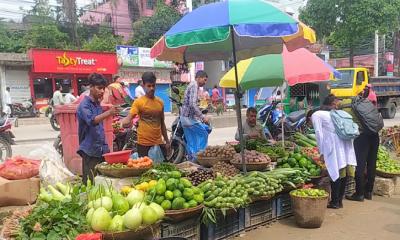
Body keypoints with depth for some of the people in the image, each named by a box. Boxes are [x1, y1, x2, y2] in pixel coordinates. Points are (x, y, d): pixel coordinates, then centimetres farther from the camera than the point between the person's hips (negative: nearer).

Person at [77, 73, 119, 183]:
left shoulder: (98, 104, 13)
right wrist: (108, 113, -42)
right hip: (90, 150, -7)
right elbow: (91, 121, -28)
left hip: (102, 150, 7)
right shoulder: (84, 104, -10)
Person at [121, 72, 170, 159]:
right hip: (144, 144, -5)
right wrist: (120, 123, -39)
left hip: (159, 143, 5)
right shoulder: (139, 102, -6)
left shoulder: (160, 102, 8)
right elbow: (129, 118, -17)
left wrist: (167, 141, 15)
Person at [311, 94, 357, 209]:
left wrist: (322, 152, 1)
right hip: (347, 142, 6)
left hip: (334, 144, -6)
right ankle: (339, 200, 20)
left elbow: (319, 133, 0)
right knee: (344, 172, 11)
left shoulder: (316, 115, 12)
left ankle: (335, 202, 7)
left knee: (335, 173, 0)